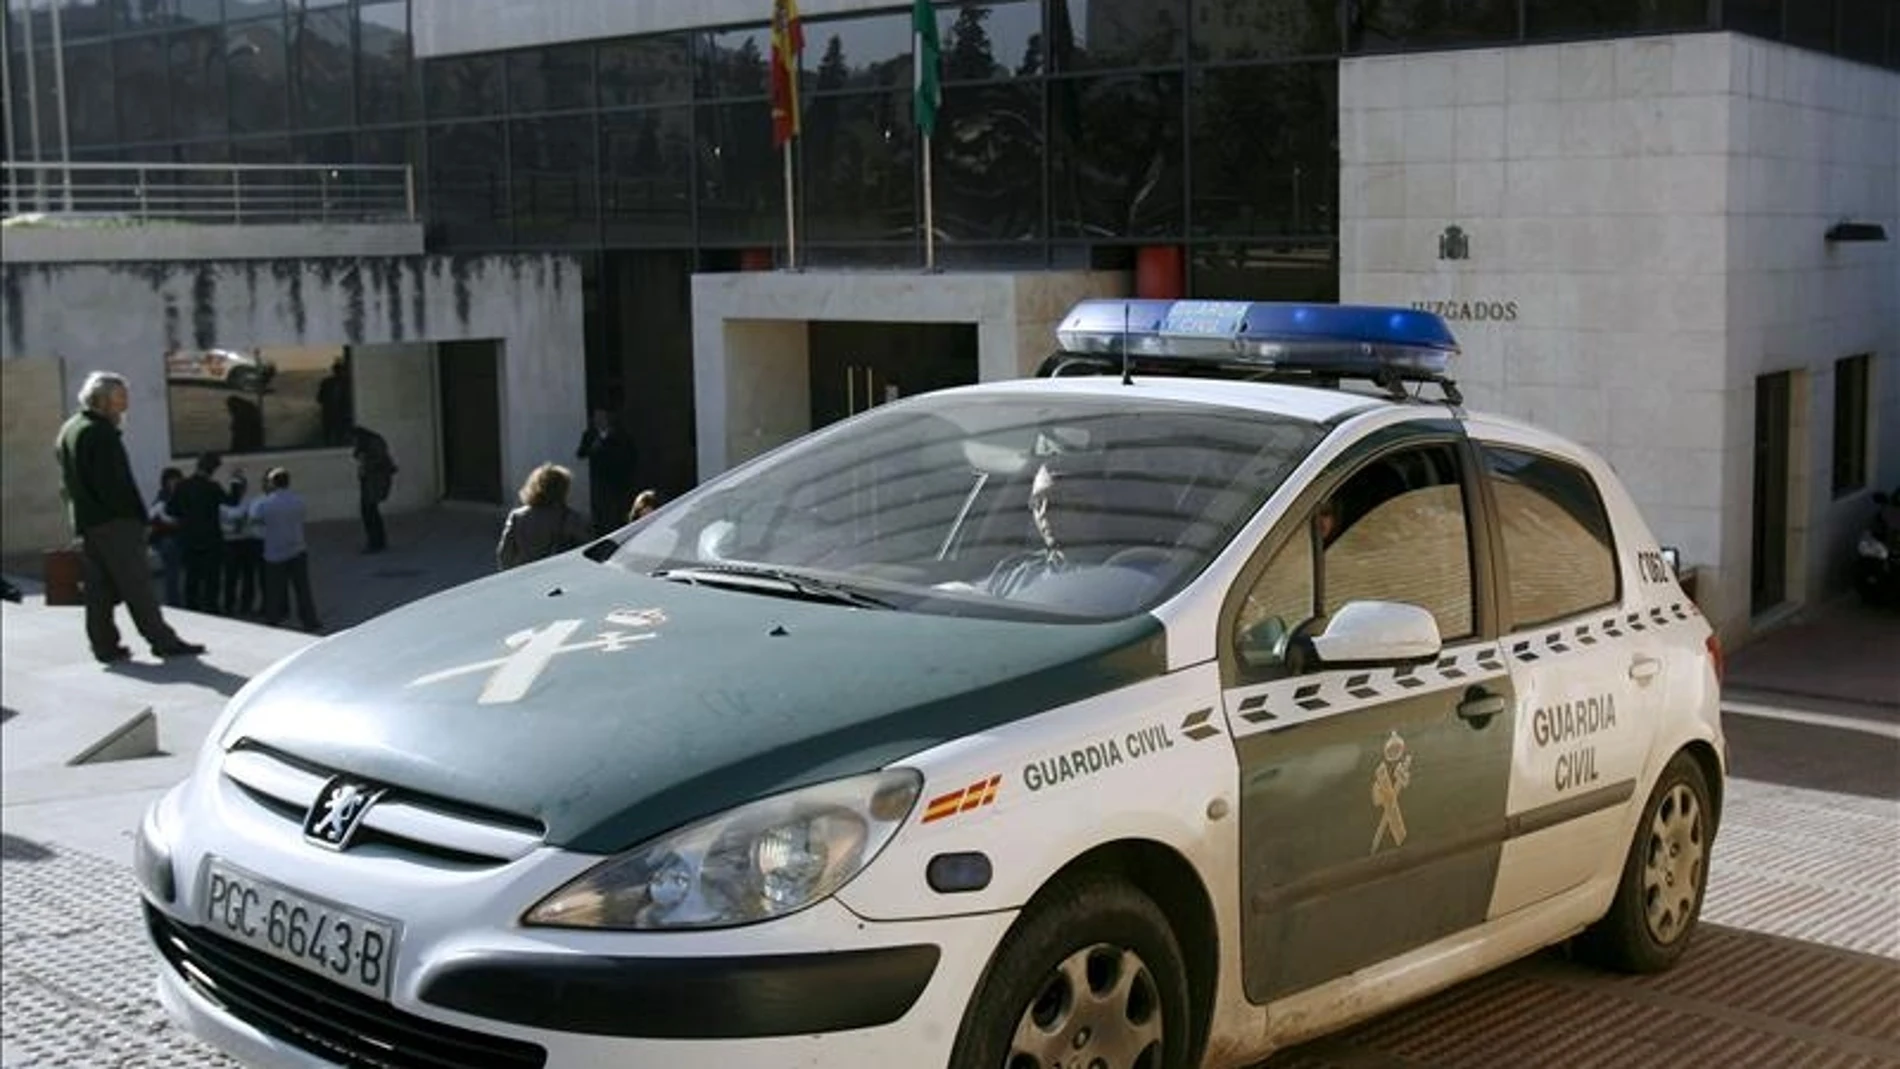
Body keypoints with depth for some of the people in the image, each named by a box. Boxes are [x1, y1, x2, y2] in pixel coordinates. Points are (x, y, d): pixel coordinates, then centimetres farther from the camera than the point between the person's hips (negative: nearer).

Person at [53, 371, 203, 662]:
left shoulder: (68, 430, 16)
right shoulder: (102, 432, -16)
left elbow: (67, 481, 20)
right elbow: (115, 483, -20)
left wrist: (81, 512, 20)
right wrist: (135, 514, -14)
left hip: (84, 520, 9)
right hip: (113, 520, -9)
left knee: (100, 586, 11)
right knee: (136, 584, -7)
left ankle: (104, 645, 12)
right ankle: (162, 641, -6)